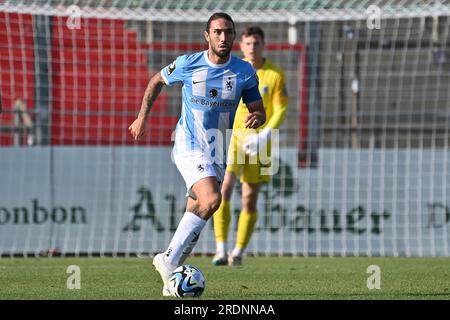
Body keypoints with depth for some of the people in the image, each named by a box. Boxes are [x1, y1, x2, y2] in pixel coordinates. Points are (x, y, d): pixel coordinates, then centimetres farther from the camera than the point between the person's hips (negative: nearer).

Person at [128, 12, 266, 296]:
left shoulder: (245, 72, -2)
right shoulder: (187, 64, -8)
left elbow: (259, 111, 4)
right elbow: (157, 81, 11)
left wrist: (256, 118, -20)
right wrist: (142, 117, 11)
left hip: (218, 150, 4)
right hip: (189, 143, -4)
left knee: (195, 215, 6)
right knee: (211, 199, -25)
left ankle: (172, 277, 17)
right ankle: (169, 259, -16)